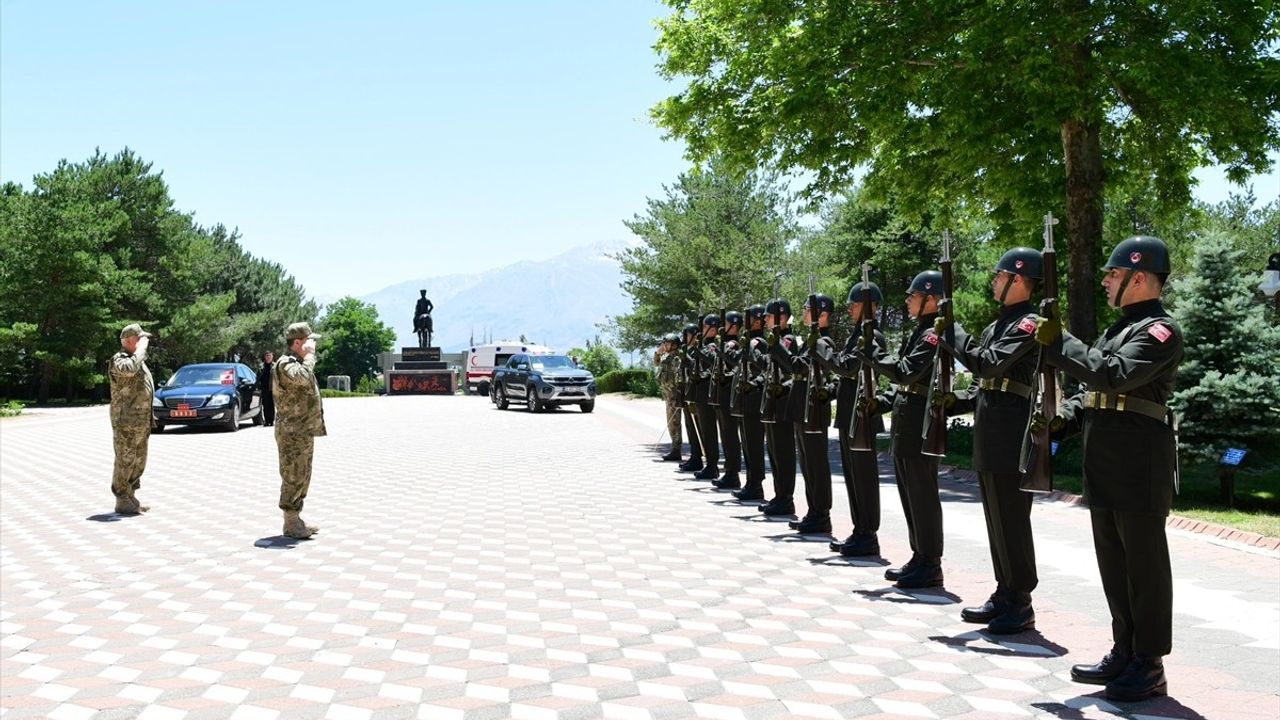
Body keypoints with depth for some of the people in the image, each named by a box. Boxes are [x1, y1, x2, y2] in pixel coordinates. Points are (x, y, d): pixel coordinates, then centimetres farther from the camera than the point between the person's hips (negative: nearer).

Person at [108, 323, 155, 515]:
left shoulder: (139, 361, 18)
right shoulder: (119, 360, -11)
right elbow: (130, 369, -37)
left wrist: (148, 422, 23)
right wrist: (141, 348, -23)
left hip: (141, 423, 9)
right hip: (125, 422, -9)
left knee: (138, 462, 14)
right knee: (125, 462, -4)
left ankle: (131, 497, 23)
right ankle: (122, 501, 2)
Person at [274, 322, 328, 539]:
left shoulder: (298, 363, 18)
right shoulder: (285, 363, -14)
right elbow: (303, 378, -34)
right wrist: (310, 355, -21)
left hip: (304, 432, 10)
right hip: (293, 433, -10)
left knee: (301, 479, 15)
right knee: (293, 479, -4)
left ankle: (296, 519, 23)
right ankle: (291, 524, 2)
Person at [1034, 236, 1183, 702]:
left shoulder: (1159, 330, -11)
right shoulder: (1120, 328, 19)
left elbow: (1113, 375, -25)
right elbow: (1094, 389, 22)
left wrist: (1059, 343, -18)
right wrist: (1062, 419, 6)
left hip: (1141, 470, -9)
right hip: (1105, 469, 9)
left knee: (1144, 566, -1)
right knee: (1114, 565, 15)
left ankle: (1149, 667, 8)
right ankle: (1124, 654, 25)